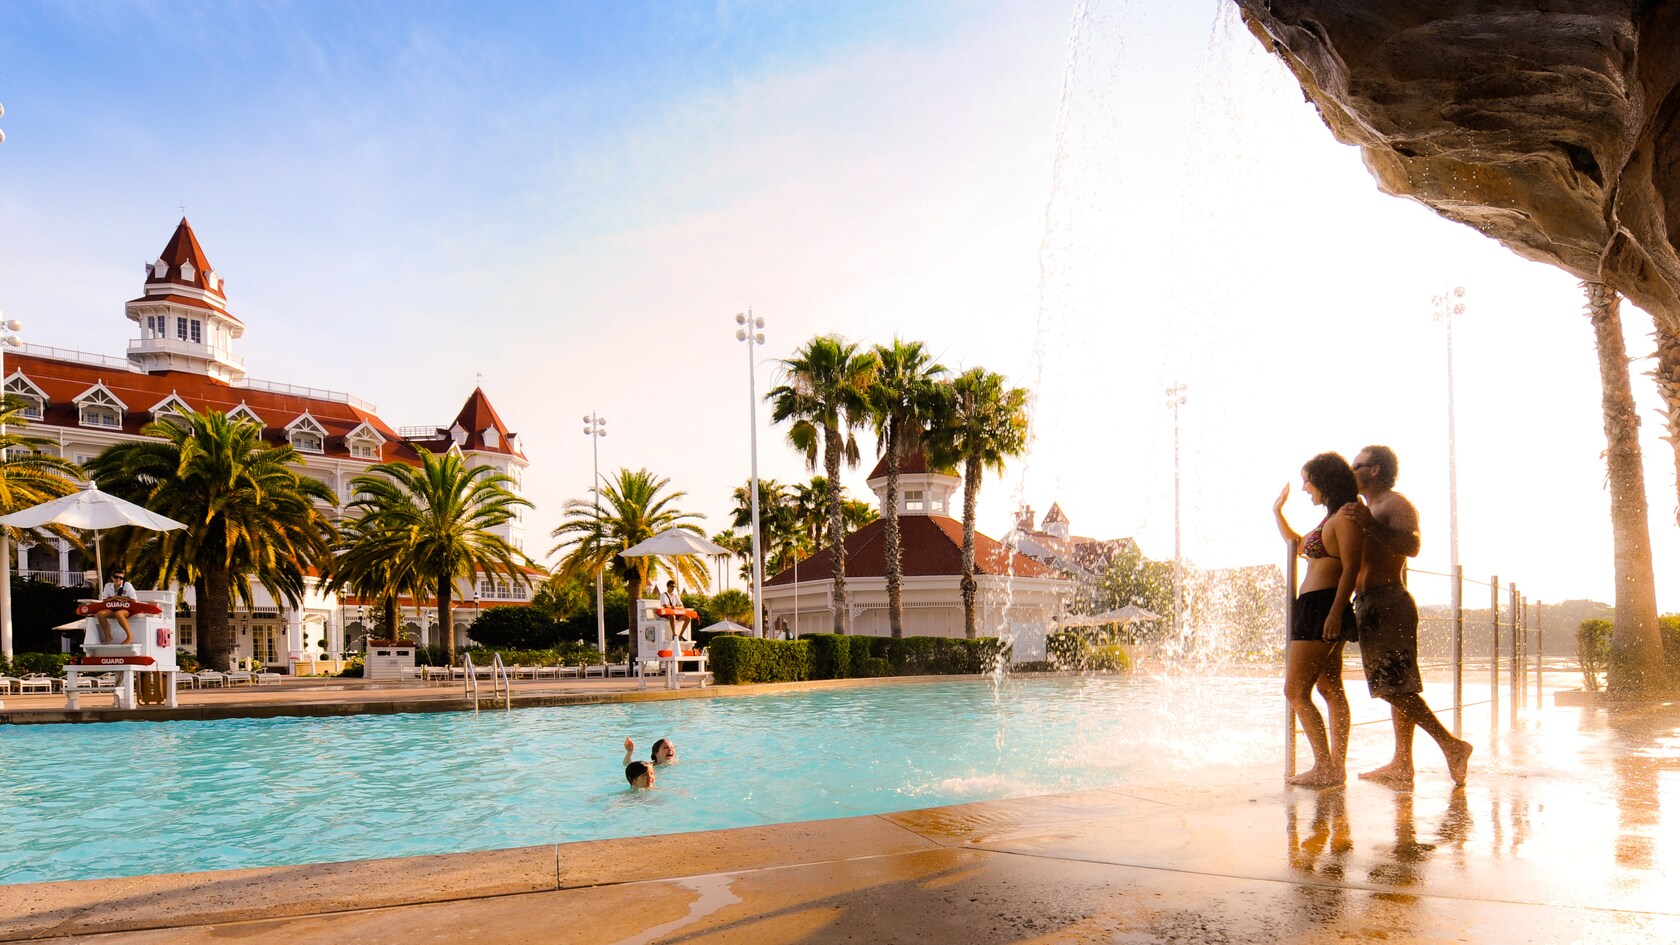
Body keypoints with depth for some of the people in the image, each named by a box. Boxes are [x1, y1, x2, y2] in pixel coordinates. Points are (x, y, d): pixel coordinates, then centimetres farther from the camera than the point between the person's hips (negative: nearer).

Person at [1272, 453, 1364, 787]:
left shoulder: (1346, 517, -11)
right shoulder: (1331, 519, 19)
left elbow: (1351, 568, -19)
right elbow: (1298, 547, 34)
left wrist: (1335, 612, -25)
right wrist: (1278, 512, 30)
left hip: (1322, 607, -11)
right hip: (1316, 610, 11)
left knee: (1295, 690, -10)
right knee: (1331, 689, 11)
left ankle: (1324, 768, -8)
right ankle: (1337, 767, 16)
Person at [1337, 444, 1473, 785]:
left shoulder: (1396, 504, -6)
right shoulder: (1367, 512, 24)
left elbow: (1412, 545, -25)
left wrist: (1370, 525, -34)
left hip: (1388, 604, -10)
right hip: (1371, 605, 10)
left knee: (1395, 688, -14)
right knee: (1394, 689, 9)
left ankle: (1452, 745, -9)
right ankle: (1401, 763, 10)